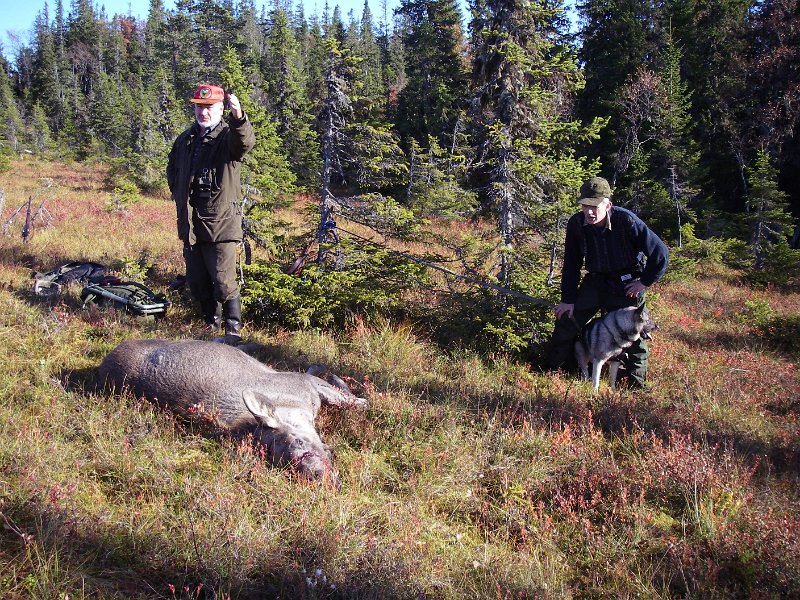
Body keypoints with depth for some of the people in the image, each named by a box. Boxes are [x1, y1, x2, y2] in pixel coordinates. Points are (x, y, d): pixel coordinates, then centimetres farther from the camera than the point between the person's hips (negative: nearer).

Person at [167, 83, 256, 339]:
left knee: (224, 281, -8)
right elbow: (172, 171, 29)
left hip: (221, 222, -6)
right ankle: (211, 322, 30)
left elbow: (246, 143, -32)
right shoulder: (185, 140, 13)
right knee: (196, 280, 14)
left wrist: (238, 117, -51)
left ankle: (233, 328, 4)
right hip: (190, 223, 6)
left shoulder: (228, 135, -6)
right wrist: (180, 197, 17)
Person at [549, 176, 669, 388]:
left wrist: (645, 282, -12)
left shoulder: (627, 221, -26)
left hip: (626, 285, -3)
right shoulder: (576, 223, -15)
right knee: (566, 321, 0)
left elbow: (660, 253, -18)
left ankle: (637, 384, 18)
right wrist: (568, 299, -3)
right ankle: (555, 373, 17)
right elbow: (571, 264, -3)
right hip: (594, 281, 3)